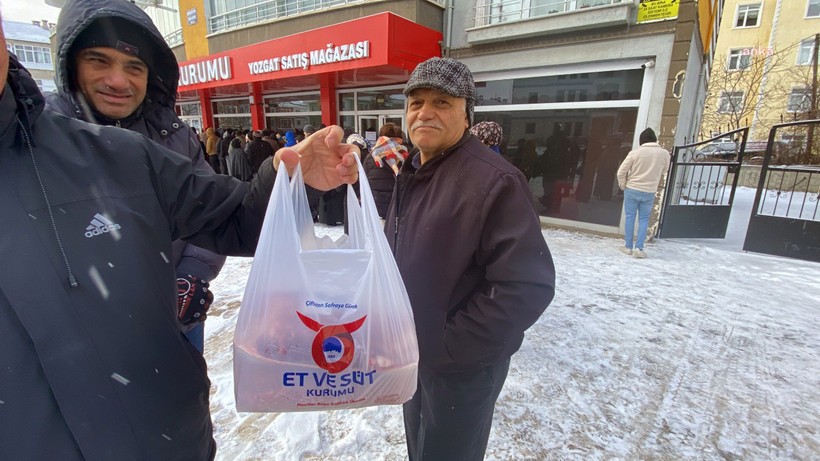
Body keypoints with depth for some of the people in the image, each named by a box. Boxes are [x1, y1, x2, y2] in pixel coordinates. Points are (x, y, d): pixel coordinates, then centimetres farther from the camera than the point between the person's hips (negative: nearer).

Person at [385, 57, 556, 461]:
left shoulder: (495, 182, -25)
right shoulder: (411, 174, 4)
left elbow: (528, 287, -27)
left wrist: (451, 347, -22)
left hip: (462, 365, -7)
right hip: (413, 352, 8)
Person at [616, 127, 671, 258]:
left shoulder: (635, 152, -10)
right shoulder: (664, 153, -3)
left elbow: (621, 171, -9)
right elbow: (663, 172, 12)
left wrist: (623, 185, 5)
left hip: (632, 190, -1)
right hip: (649, 192, 2)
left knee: (630, 217, 8)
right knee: (644, 219, 10)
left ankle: (628, 247, 13)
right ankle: (639, 248, 4)